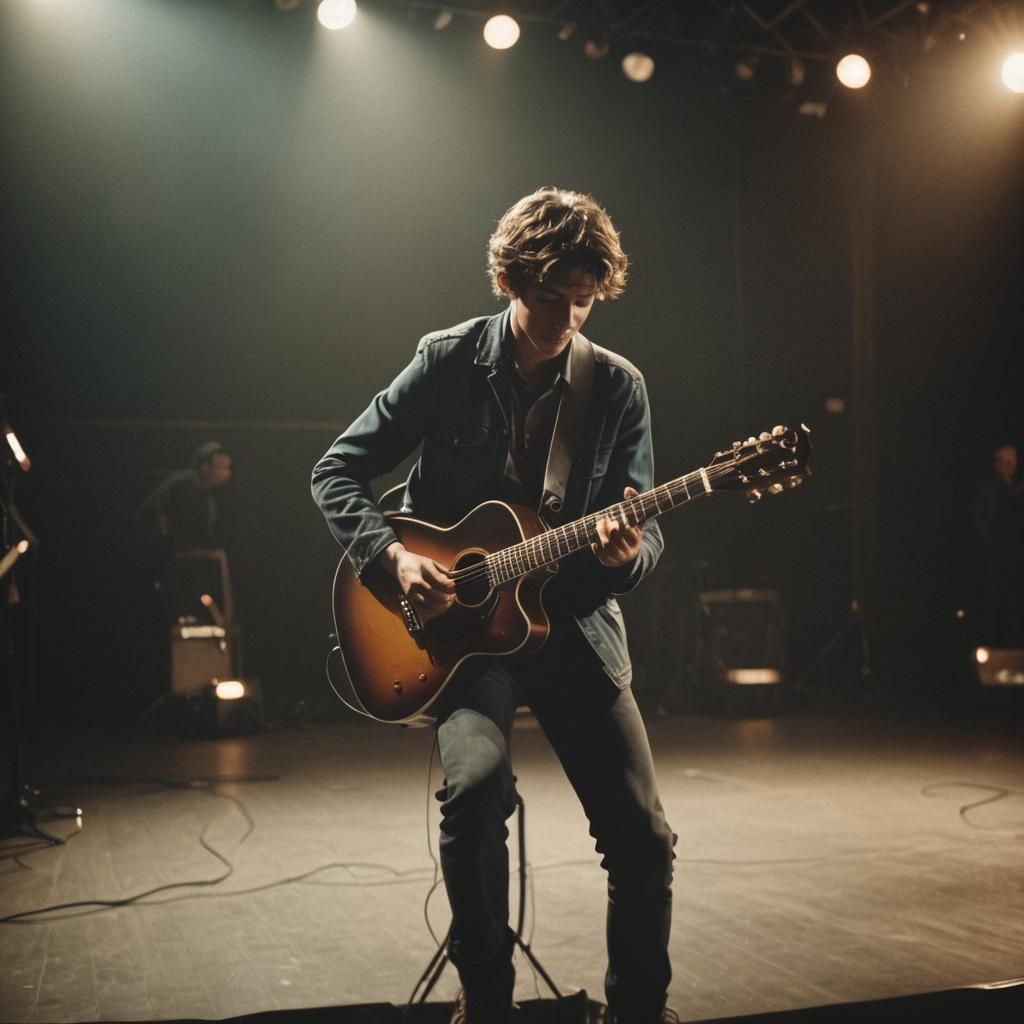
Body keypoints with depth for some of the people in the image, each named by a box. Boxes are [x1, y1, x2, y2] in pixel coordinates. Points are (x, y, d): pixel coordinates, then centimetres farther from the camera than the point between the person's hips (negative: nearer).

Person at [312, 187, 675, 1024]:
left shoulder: (619, 386, 1)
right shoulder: (449, 362, -3)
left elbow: (648, 531, 1)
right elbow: (337, 472, 1)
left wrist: (628, 554, -24)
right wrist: (393, 556, -15)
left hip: (574, 624, 2)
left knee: (644, 837, -7)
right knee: (476, 783, -29)